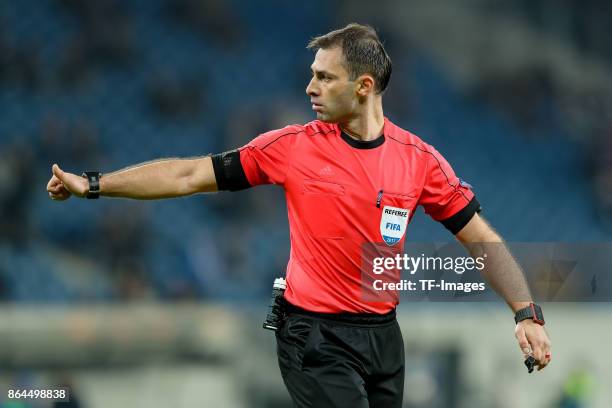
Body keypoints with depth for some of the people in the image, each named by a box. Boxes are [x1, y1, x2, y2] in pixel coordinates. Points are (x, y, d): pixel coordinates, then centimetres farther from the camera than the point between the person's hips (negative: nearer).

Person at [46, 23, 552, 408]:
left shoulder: (419, 159, -1)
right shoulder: (292, 147, -4)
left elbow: (480, 238, 4)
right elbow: (192, 174, -1)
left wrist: (526, 312, -6)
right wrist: (92, 184, -3)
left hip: (382, 333, 3)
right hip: (316, 336, -3)